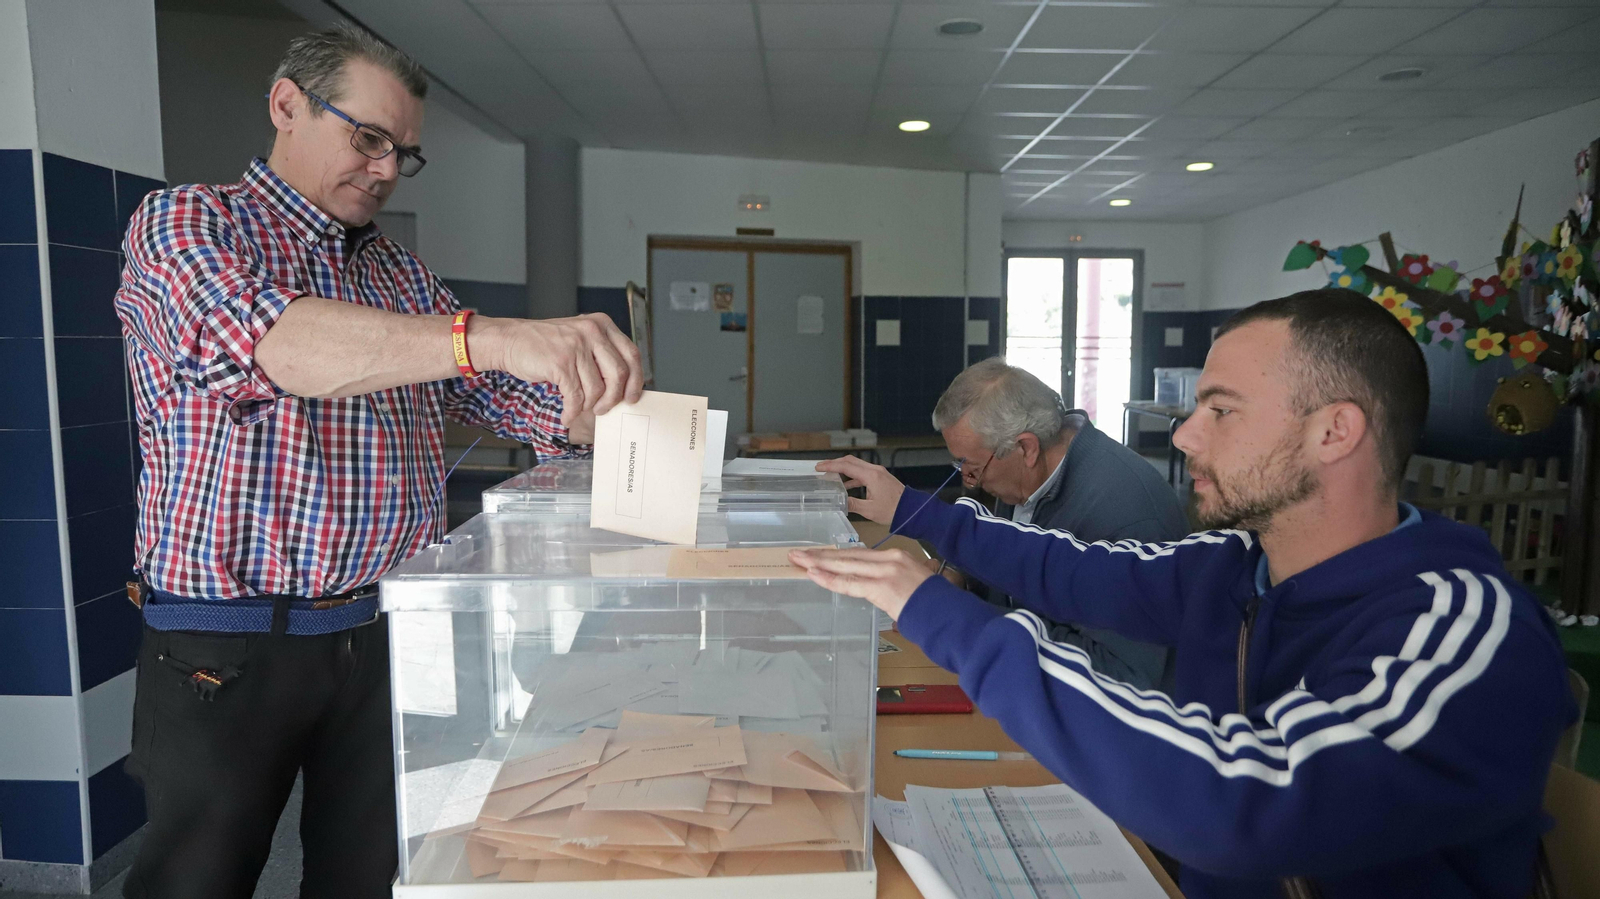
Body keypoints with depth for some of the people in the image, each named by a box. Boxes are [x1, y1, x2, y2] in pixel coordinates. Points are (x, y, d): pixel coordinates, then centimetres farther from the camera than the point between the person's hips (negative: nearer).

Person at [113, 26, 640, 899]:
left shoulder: (402, 272, 13)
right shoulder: (183, 224, -5)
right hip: (227, 652, -4)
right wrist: (499, 337, -40)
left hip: (388, 636, 5)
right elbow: (261, 340, -27)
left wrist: (595, 406, -9)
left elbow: (504, 394, 13)